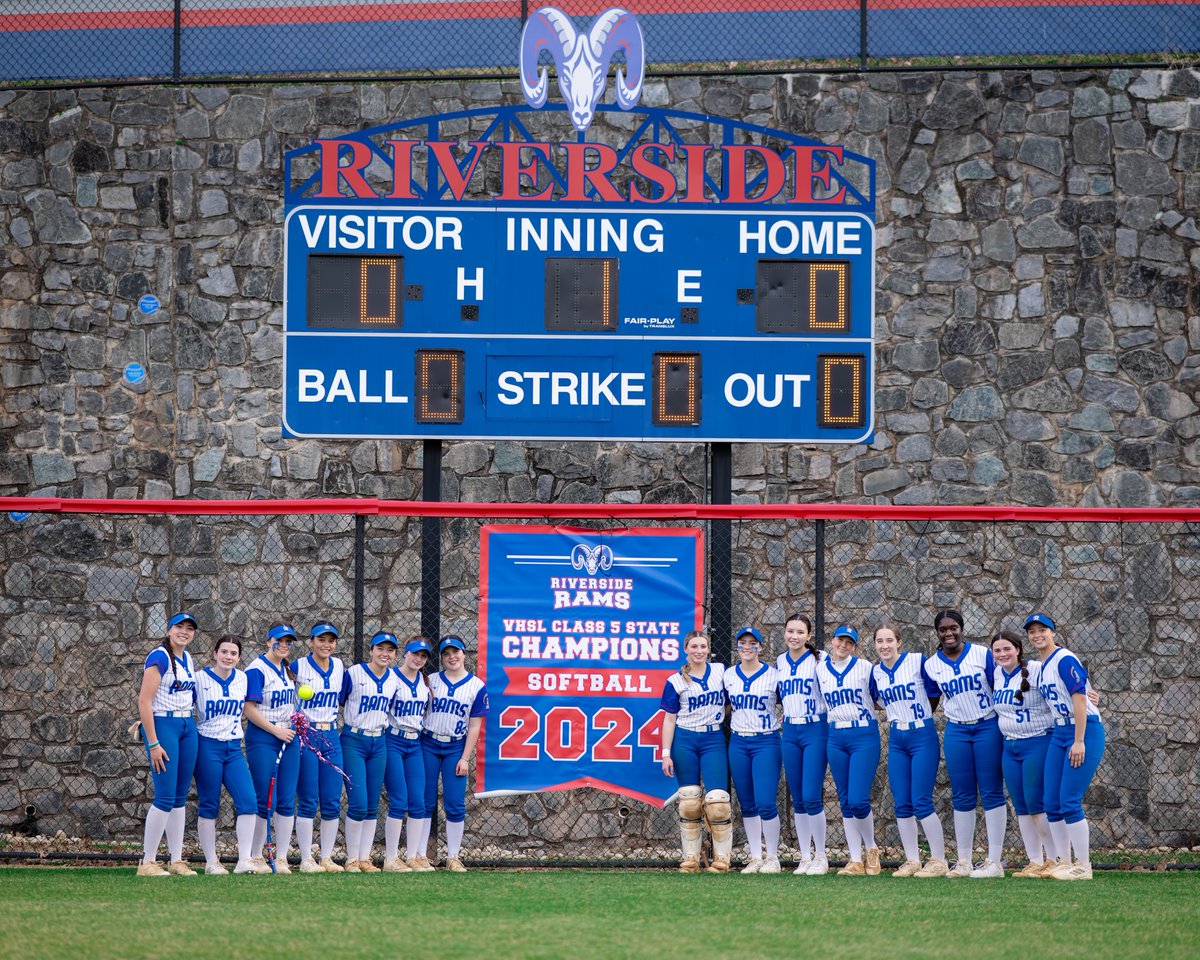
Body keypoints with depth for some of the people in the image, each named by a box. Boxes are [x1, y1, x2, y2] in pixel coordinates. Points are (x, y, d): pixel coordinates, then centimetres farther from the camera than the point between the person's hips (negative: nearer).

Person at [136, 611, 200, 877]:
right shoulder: (159, 657, -13)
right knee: (166, 797, -11)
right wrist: (153, 744, -21)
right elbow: (144, 701, -17)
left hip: (187, 726, 8)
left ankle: (176, 860, 12)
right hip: (162, 725, -8)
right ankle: (147, 862, -6)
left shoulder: (186, 657, 12)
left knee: (180, 797, 9)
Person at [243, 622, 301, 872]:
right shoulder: (257, 669, -9)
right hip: (262, 739, -7)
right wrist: (276, 730, -15)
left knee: (287, 801, 3)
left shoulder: (288, 669, 13)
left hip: (289, 739, 7)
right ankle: (256, 858, 5)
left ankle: (282, 858, 7)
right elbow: (249, 709, -14)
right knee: (264, 801, -6)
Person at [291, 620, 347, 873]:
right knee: (308, 802, -6)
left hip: (331, 736, 5)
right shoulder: (298, 667, -6)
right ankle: (306, 859, -2)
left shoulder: (339, 667, 9)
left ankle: (327, 858, 10)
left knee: (332, 802, 3)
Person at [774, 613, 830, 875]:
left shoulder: (819, 659, -5)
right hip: (790, 733, 5)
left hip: (815, 731, -5)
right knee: (798, 800, 6)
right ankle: (805, 857, 12)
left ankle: (821, 857, 1)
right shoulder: (780, 662, 10)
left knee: (811, 798, -10)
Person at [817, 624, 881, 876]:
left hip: (864, 736, -4)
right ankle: (856, 861, 7)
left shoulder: (865, 667, -3)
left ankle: (871, 848, 11)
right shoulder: (820, 669, 8)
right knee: (846, 802, 4)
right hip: (835, 738, 4)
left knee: (858, 800, -13)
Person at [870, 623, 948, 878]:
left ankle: (939, 861, -3)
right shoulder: (876, 672, 7)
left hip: (923, 737, -5)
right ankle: (912, 861, 11)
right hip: (896, 740, 5)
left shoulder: (917, 661, -8)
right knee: (901, 805, 3)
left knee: (921, 802, -10)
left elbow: (934, 693, -1)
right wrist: (898, 714, 10)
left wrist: (920, 714, 7)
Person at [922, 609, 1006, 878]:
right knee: (962, 796, 5)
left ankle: (995, 862, -3)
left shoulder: (982, 654, -3)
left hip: (988, 727, -3)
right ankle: (964, 863, 9)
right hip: (956, 732, 3)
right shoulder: (932, 666, 5)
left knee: (992, 793, -3)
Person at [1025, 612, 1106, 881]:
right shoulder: (1042, 667, 14)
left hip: (1085, 730, -9)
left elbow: (1079, 699, -19)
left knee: (1069, 801, -12)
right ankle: (1064, 863, 15)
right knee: (1052, 803, 7)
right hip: (1059, 733, 9)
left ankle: (1083, 867, -6)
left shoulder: (1065, 660, -13)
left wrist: (1079, 742, -22)